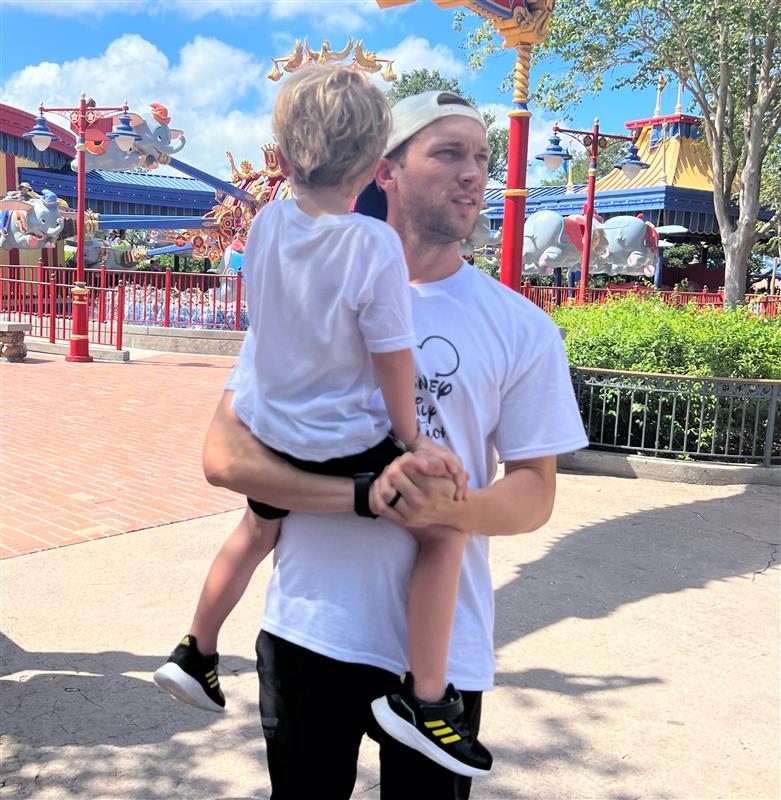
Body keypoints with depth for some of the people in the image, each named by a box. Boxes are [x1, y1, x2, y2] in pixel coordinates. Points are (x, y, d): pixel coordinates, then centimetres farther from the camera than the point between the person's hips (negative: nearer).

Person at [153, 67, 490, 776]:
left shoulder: (265, 225, -5)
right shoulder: (376, 244, -21)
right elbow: (393, 355, -16)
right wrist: (411, 437, -6)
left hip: (268, 426, 6)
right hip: (345, 440, -6)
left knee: (257, 530, 31)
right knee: (446, 525, 8)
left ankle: (196, 653, 47)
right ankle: (425, 697, 6)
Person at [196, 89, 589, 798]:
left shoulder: (522, 328, -2)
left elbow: (535, 493, -1)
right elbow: (224, 456, -9)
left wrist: (450, 507, -23)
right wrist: (368, 495, -23)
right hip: (308, 630, 0)